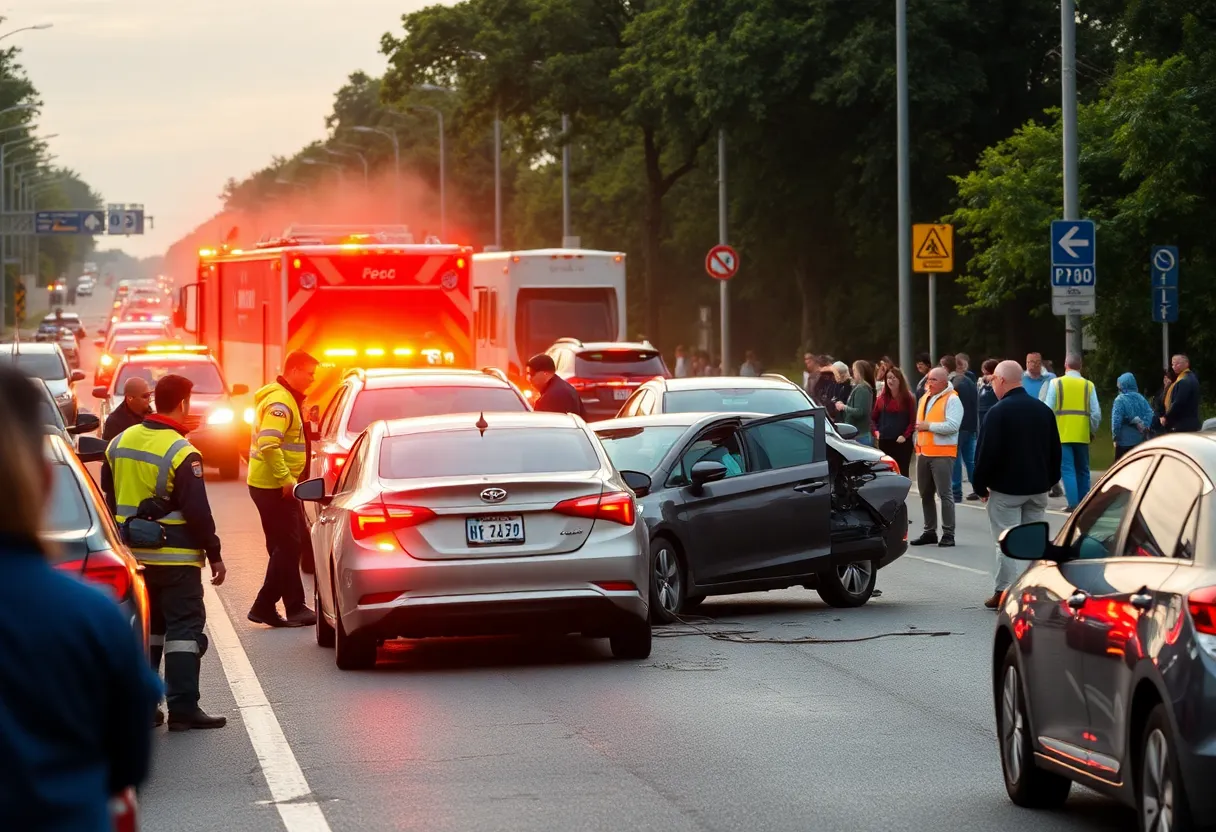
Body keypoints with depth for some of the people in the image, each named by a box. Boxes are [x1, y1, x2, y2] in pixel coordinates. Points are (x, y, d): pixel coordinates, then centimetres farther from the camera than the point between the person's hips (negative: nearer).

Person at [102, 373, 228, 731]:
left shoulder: (119, 443, 6)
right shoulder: (181, 453, -17)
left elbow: (110, 500, 15)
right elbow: (197, 512, -17)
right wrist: (214, 554, -8)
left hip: (132, 554, 7)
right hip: (175, 557, -7)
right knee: (184, 628, -3)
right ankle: (183, 709, -7)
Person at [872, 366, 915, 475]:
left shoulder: (908, 398, -3)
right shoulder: (882, 398, 8)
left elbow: (913, 420, -7)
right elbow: (873, 418, 17)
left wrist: (905, 435, -16)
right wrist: (876, 431, 2)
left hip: (902, 442, -4)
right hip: (884, 441, 4)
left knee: (903, 473, -2)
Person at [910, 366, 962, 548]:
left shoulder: (951, 400, -9)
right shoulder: (925, 398, 17)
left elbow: (952, 426, -21)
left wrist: (929, 426, -16)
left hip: (942, 453, -8)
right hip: (924, 452, 8)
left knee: (945, 494, -7)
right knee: (925, 494, 11)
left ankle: (948, 534, -5)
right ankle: (929, 531, 20)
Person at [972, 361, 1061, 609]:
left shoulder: (999, 412, -14)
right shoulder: (1043, 410, 8)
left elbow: (987, 452, -16)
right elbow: (1055, 450, 14)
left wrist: (981, 485, -6)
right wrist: (1050, 480, 20)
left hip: (1006, 487, -6)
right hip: (1038, 486, 6)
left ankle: (1004, 593, -4)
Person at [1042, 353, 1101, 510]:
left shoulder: (1056, 383, -2)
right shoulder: (1088, 385, 3)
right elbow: (1096, 413, 2)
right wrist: (1093, 431, 16)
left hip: (1062, 434, -2)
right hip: (1082, 435, 2)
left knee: (1068, 469, -2)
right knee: (1082, 470, 13)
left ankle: (1073, 503, -12)